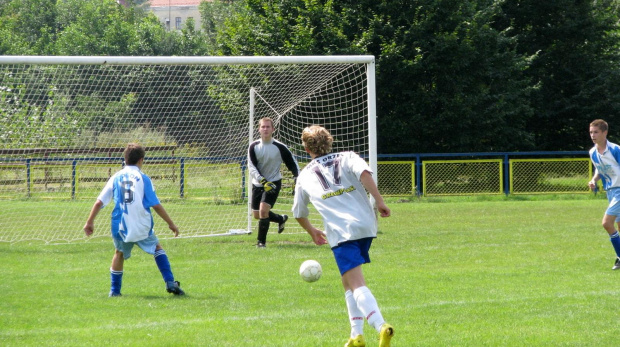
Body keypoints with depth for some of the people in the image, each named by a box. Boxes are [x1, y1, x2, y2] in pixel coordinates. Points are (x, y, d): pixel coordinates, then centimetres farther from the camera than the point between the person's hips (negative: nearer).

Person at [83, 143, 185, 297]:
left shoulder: (116, 178, 6)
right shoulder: (143, 178, -1)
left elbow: (99, 202, 4)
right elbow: (156, 205, -2)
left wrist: (89, 222, 13)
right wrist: (171, 224, 6)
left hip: (121, 228, 2)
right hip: (142, 229, -2)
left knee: (119, 254, 25)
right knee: (157, 249, 20)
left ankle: (115, 290, 22)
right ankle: (170, 283, 8)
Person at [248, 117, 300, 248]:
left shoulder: (280, 147, -10)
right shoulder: (254, 147, -5)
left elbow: (292, 163, 1)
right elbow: (251, 167, -12)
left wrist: (296, 178, -9)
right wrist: (263, 181, -24)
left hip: (273, 183, -4)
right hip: (258, 183, 4)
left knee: (263, 210, -21)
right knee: (257, 215, 11)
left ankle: (261, 241, -8)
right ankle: (281, 219, 39)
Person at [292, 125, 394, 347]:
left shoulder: (305, 175, 19)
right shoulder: (347, 158, 17)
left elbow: (299, 214, 30)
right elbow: (364, 173, -7)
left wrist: (312, 232, 49)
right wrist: (379, 202, -7)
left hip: (340, 232, -3)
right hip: (366, 225, 3)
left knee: (356, 283, -13)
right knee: (348, 281, 20)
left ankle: (381, 326, -36)